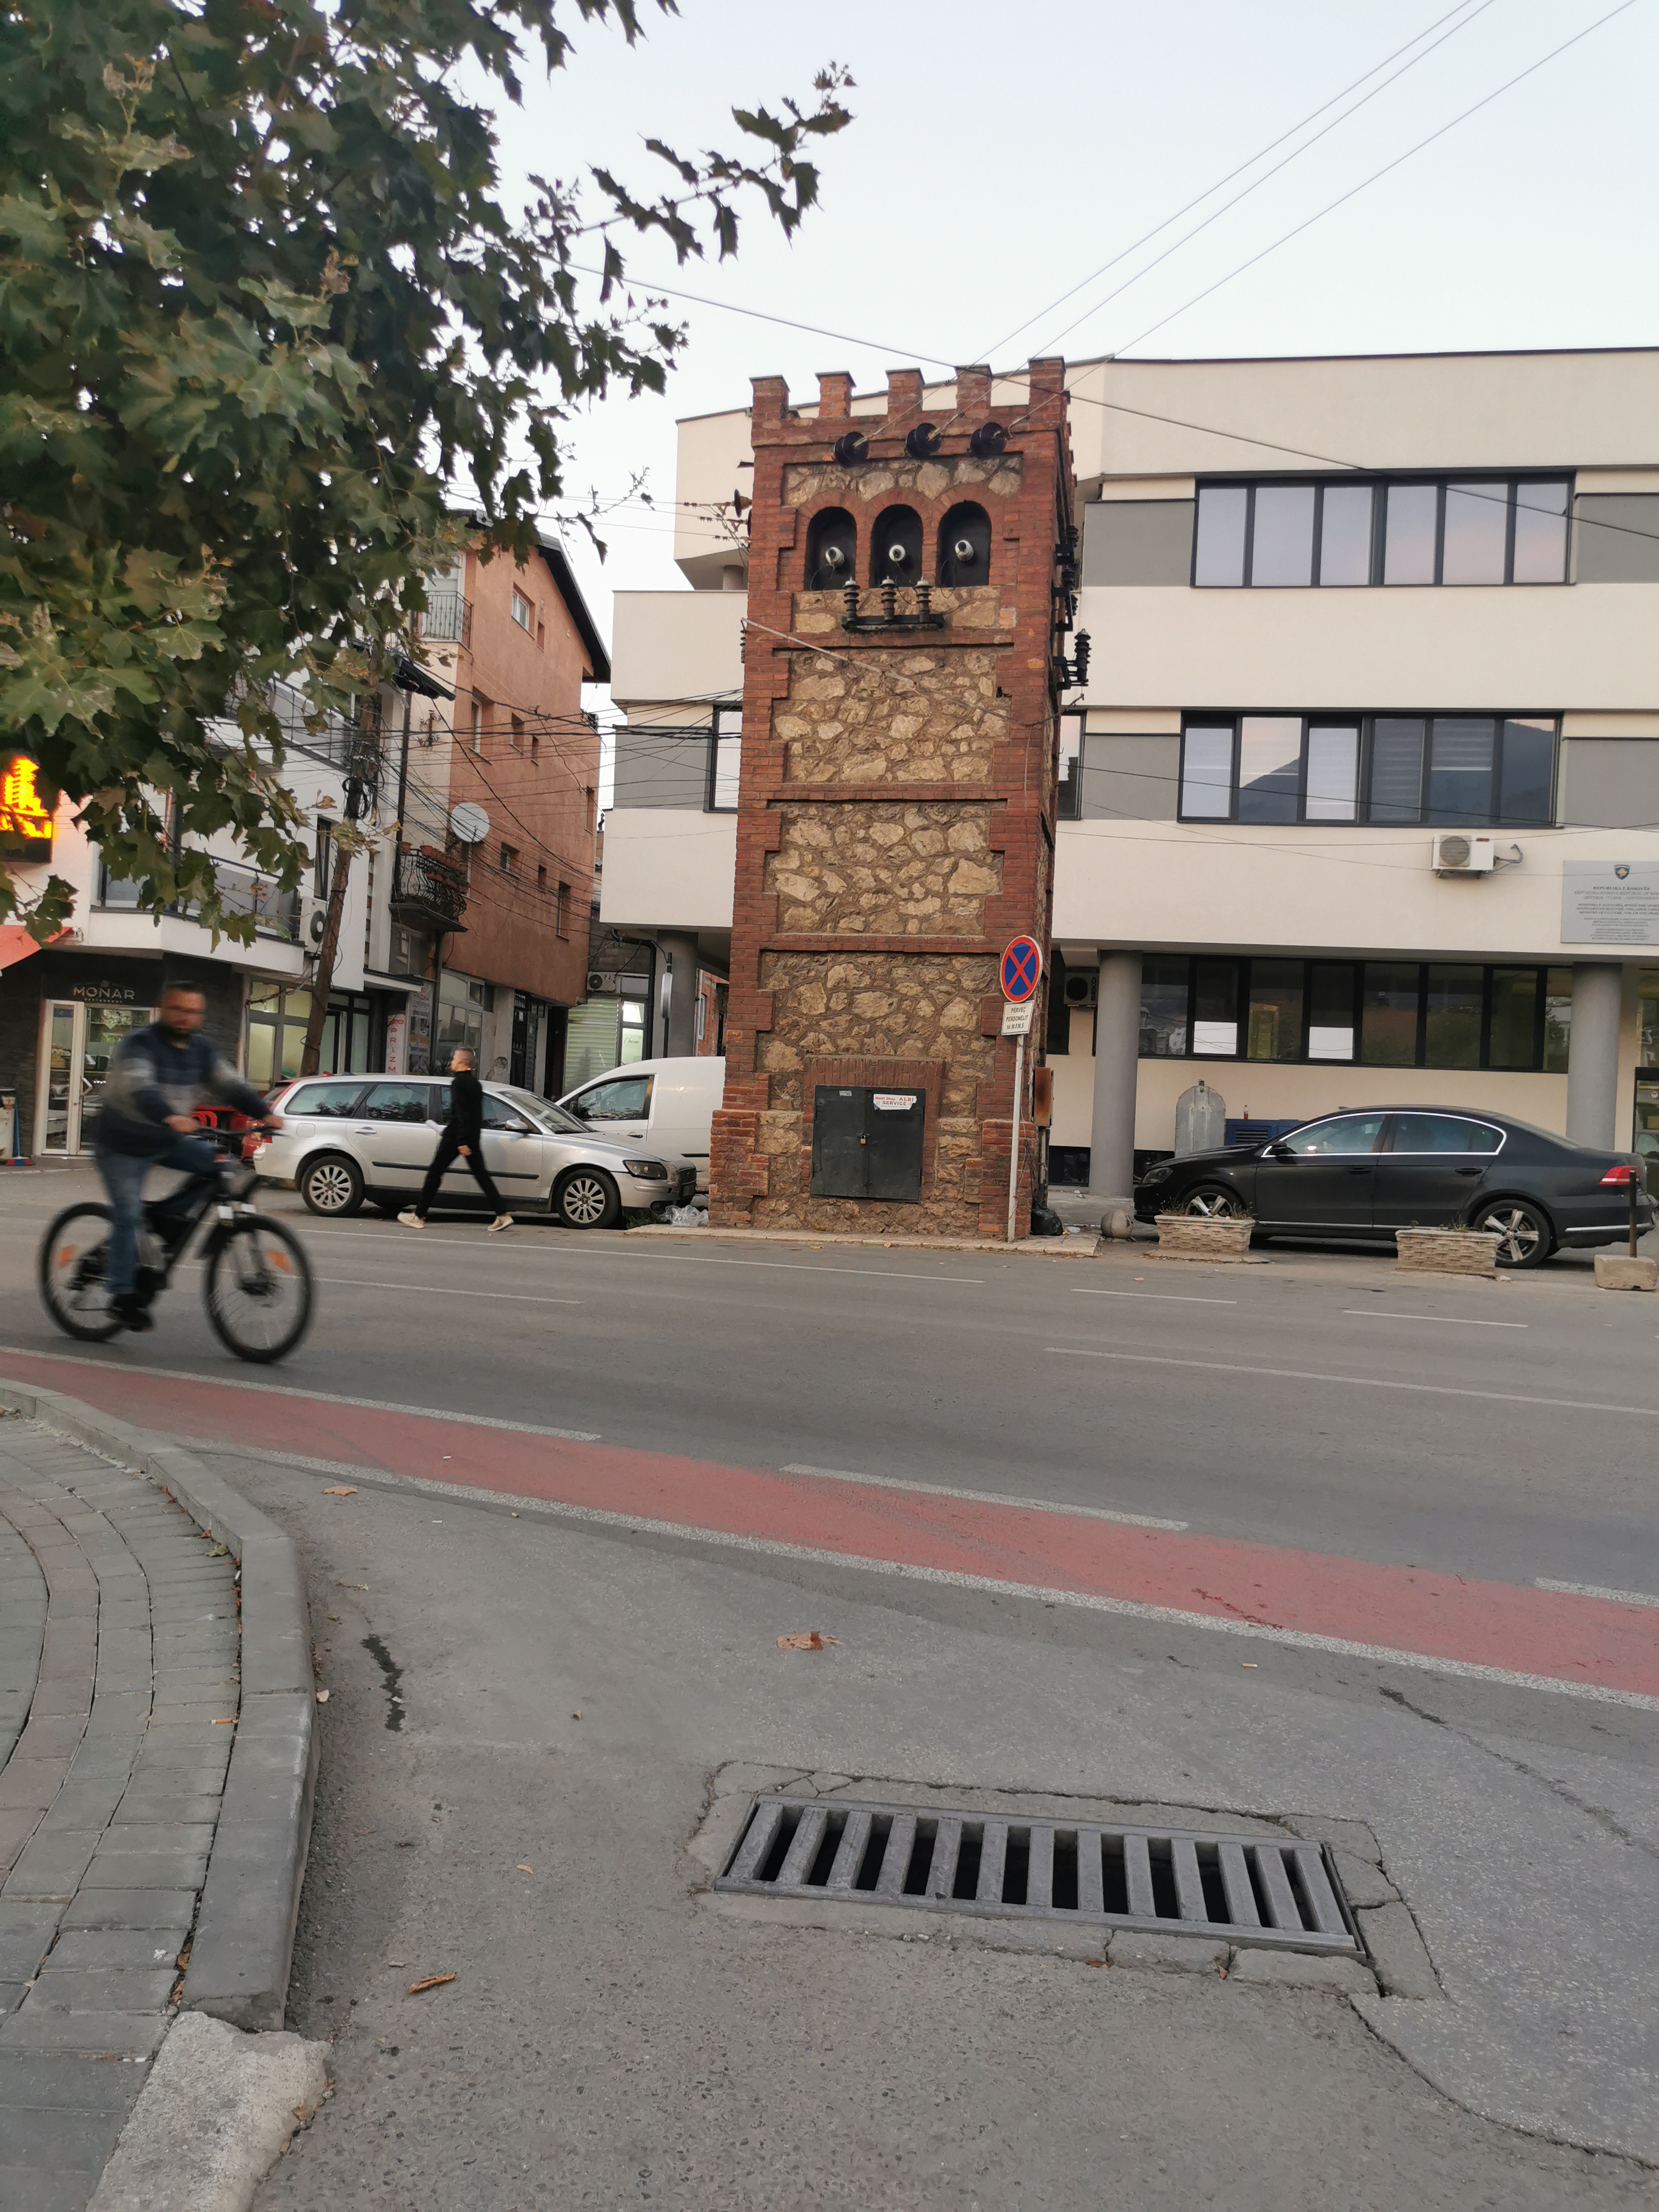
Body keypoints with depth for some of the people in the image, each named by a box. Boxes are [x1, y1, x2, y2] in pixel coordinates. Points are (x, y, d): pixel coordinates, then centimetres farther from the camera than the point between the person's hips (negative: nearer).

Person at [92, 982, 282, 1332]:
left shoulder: (201, 1049, 0)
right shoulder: (139, 1044, -21)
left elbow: (230, 1084, -6)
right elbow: (140, 1089, -38)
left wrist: (263, 1113, -23)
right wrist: (170, 1117, -57)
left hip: (167, 1140, 6)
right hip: (122, 1144, -6)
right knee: (128, 1215, -10)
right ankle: (122, 1296, 1)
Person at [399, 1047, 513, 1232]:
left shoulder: (459, 1082, -12)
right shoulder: (476, 1083, 14)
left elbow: (461, 1113, -20)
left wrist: (461, 1141, -23)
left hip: (456, 1136, -8)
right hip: (474, 1137, 8)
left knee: (435, 1173, 2)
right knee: (481, 1175, 7)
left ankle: (418, 1216, 6)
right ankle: (503, 1215, -2)